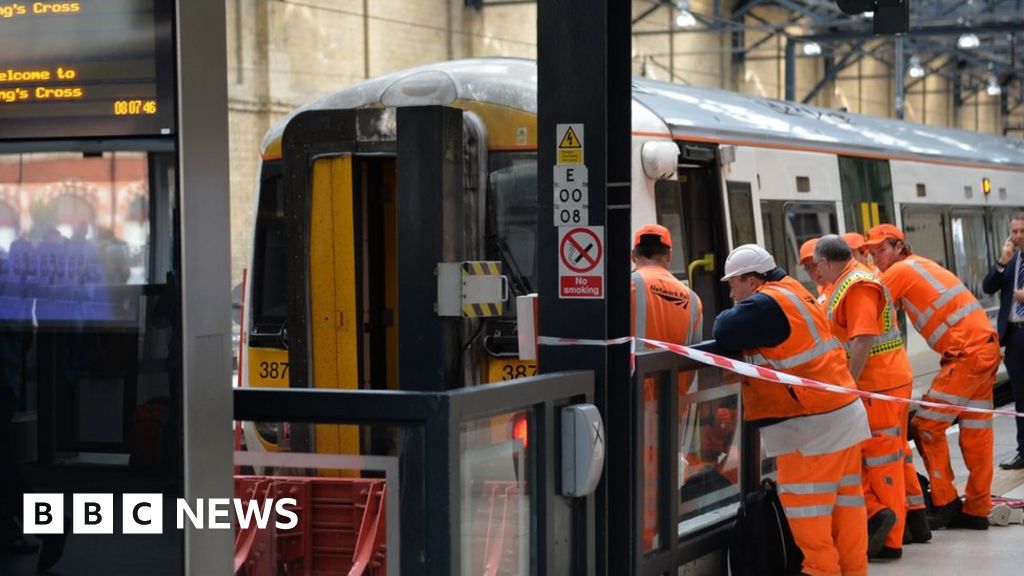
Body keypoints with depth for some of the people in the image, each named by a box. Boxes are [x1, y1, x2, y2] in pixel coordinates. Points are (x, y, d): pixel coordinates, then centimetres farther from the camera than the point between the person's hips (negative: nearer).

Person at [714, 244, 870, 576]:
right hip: (842, 414, 10)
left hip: (811, 425, -10)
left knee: (804, 505, -4)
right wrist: (739, 315, 6)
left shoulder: (767, 304, -17)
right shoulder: (792, 292, 13)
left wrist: (728, 316, -2)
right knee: (845, 499, 12)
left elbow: (725, 333, -23)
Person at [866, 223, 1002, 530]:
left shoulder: (901, 270, -6)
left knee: (927, 426, -3)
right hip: (987, 347, 9)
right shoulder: (921, 266, 21)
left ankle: (945, 503, 0)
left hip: (967, 353, -9)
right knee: (975, 432, 11)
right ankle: (976, 510, 15)